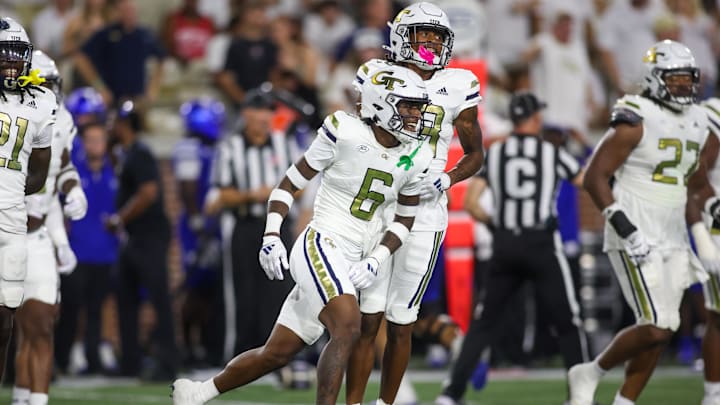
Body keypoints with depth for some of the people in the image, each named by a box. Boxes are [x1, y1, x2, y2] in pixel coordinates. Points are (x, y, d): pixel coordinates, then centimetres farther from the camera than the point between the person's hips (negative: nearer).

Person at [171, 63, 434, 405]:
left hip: (352, 261, 6)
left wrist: (377, 259, 0)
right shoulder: (345, 134, -10)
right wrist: (271, 236, -11)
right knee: (347, 327, -30)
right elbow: (291, 182, -2)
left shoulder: (415, 158, 6)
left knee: (278, 353, 9)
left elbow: (404, 220, 16)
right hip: (322, 245, -6)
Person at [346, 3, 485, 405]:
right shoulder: (378, 76, 3)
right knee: (368, 317, -6)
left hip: (424, 216, 1)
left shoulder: (456, 88, 2)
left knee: (401, 322, 5)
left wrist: (446, 180, -8)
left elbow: (475, 154, 11)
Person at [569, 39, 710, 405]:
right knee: (656, 328, -15)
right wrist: (625, 228, -21)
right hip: (636, 238, -8)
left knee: (662, 331, 5)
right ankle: (589, 374, 6)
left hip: (672, 238, 8)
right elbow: (594, 178, -14)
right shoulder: (636, 122, -13)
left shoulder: (696, 124, 11)